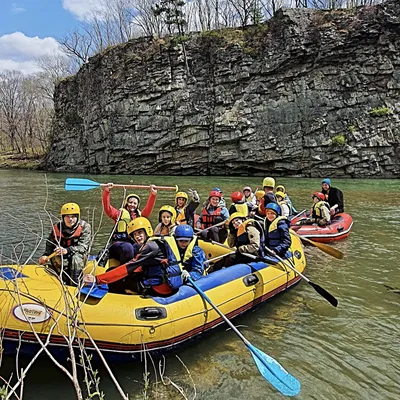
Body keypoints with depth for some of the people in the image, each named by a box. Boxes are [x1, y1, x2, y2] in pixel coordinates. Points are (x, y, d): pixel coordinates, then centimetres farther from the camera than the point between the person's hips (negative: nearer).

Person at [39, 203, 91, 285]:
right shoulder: (57, 228, -1)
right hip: (61, 257, 2)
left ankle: (74, 284, -34)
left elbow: (83, 247, -20)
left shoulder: (84, 227, -11)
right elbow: (50, 245, 1)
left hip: (80, 256, -2)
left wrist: (67, 250, -37)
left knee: (76, 258, -35)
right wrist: (45, 256, -21)